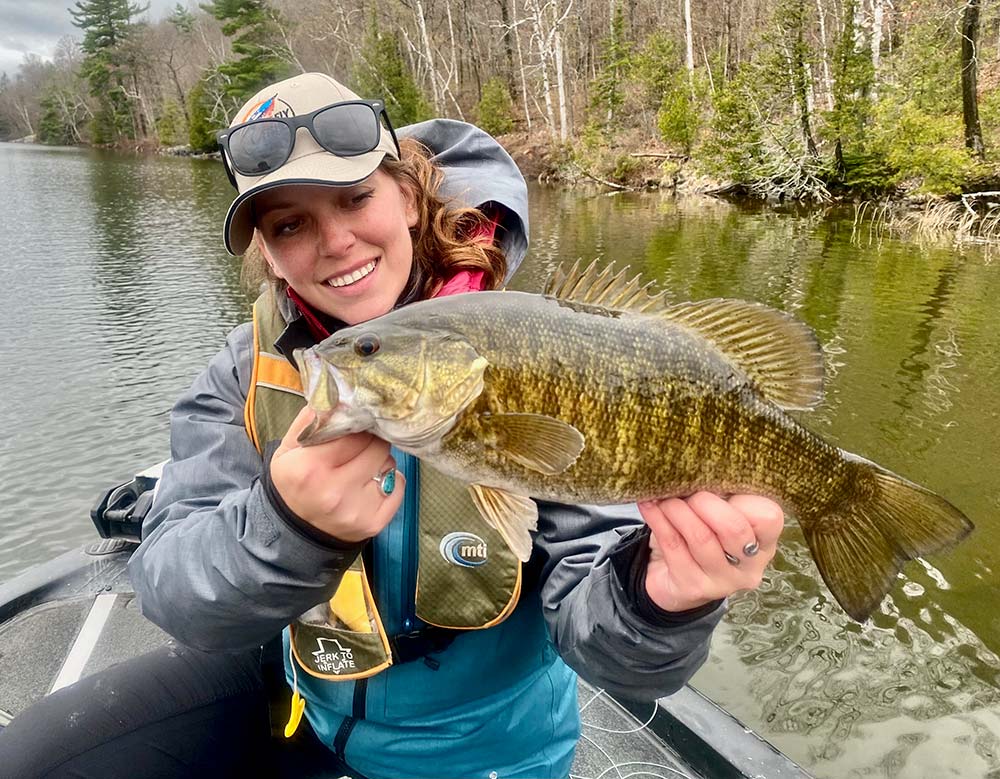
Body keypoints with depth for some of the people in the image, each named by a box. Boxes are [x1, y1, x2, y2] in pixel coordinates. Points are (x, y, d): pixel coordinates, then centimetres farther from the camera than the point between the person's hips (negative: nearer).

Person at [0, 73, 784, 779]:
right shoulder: (248, 370, -13)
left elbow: (589, 609, -25)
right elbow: (175, 597, -21)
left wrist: (658, 606, -47)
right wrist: (289, 525, -42)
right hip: (291, 700, 3)